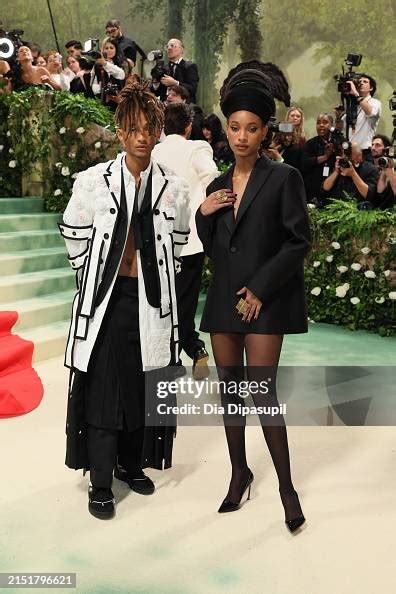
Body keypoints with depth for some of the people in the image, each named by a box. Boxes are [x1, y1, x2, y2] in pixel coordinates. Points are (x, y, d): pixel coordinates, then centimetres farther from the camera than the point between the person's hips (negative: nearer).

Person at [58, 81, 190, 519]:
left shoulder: (173, 188, 2)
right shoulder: (92, 181, -5)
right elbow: (75, 239, 2)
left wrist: (154, 278, 10)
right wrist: (96, 281, 4)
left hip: (151, 299, 3)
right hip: (105, 297, -2)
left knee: (143, 387, 10)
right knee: (103, 389, 1)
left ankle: (131, 463, 30)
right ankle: (101, 482, 13)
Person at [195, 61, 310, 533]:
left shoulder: (283, 178, -4)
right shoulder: (217, 185, 12)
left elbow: (298, 241, -8)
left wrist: (260, 289, -13)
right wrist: (203, 215, -4)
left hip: (264, 301, -6)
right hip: (223, 299, 6)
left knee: (262, 391, -8)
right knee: (229, 388, 10)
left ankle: (286, 485, 7)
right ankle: (239, 472, 24)